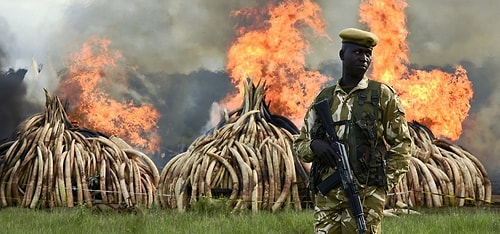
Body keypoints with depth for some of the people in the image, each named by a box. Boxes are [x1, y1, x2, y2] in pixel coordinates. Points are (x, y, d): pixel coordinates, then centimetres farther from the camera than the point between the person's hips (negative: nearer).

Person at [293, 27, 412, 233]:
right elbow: (299, 145, 19)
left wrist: (386, 183, -5)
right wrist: (313, 145, -5)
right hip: (327, 196, 4)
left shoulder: (382, 96, 5)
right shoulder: (323, 98, 15)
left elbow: (402, 144, 5)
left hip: (365, 197, -4)